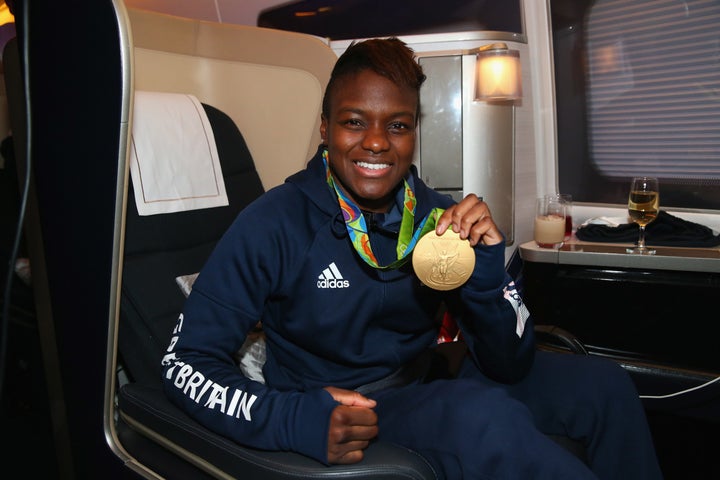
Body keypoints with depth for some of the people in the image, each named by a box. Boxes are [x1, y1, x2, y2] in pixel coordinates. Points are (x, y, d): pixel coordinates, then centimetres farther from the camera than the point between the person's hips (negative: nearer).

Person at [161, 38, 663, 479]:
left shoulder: (441, 218, -6)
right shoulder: (274, 226, -17)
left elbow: (510, 364, -6)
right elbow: (186, 361, -15)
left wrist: (487, 276, -25)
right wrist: (293, 420, -31)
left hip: (429, 388, 5)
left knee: (604, 383, -1)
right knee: (484, 415, -33)